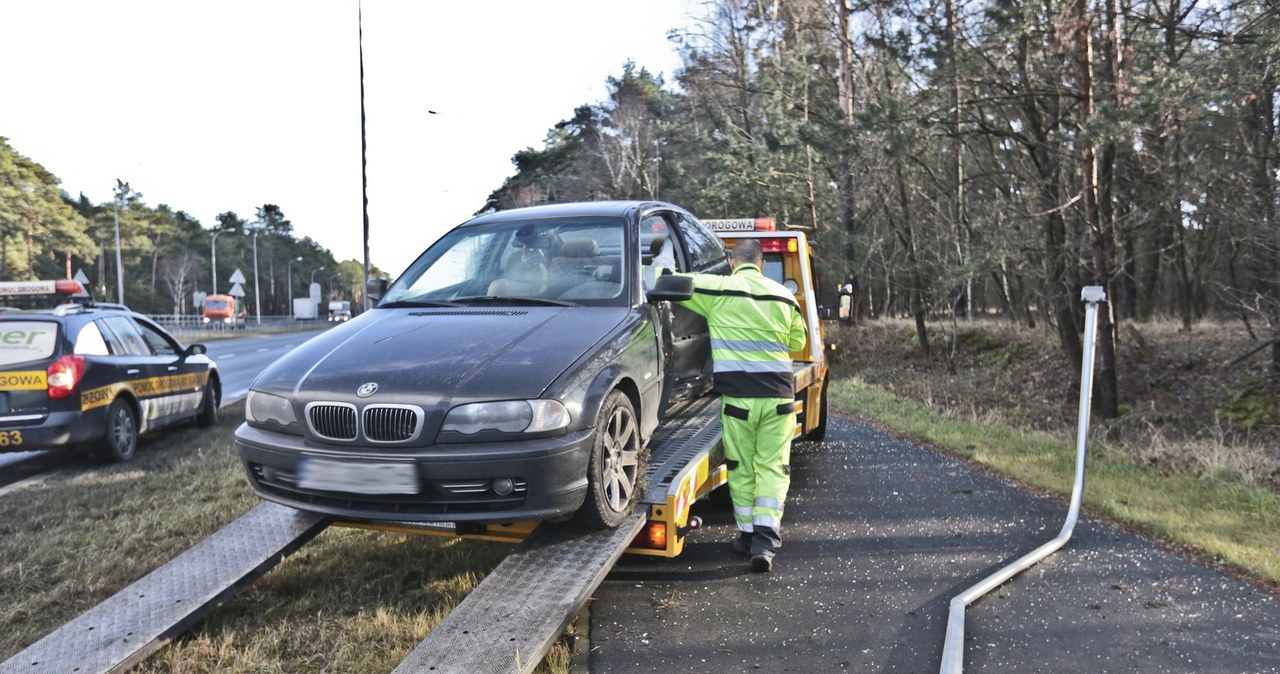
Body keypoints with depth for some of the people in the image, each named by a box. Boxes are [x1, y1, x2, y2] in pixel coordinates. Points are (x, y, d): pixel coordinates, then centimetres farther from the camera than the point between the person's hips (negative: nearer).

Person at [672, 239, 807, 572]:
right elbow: (798, 342, 22)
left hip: (738, 394, -2)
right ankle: (766, 540, -1)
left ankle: (748, 534, 20)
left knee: (741, 467, 11)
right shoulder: (783, 295, 9)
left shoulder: (716, 289, -3)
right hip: (779, 394, 3)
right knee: (773, 466, 7)